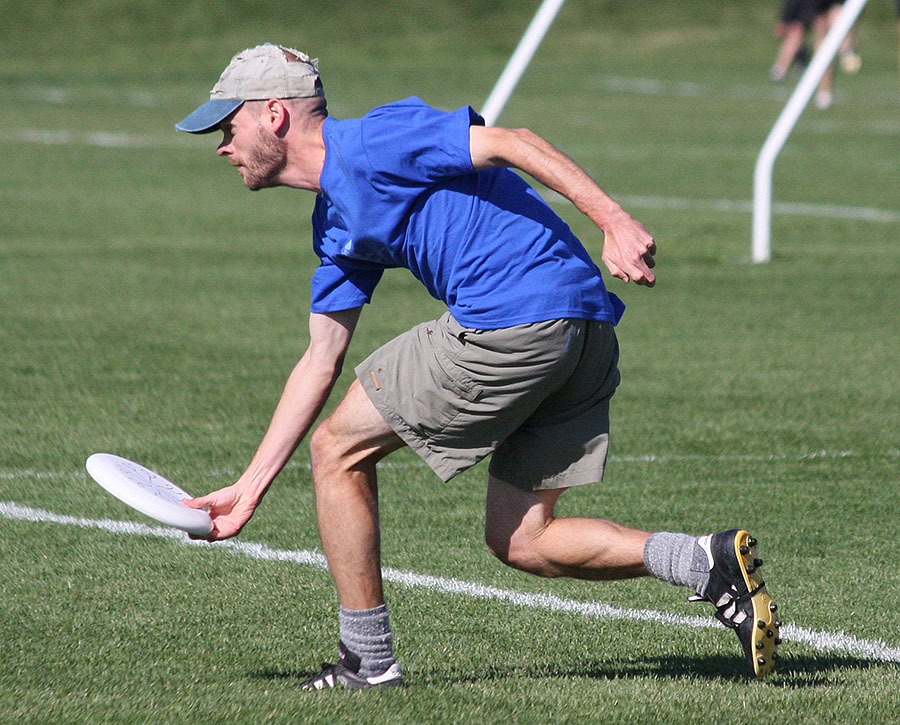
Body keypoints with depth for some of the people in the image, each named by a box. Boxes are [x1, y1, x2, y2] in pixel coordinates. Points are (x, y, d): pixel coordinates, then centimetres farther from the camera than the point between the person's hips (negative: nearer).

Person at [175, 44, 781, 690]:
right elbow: (322, 361, 27)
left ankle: (367, 662, 12)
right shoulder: (336, 224, 24)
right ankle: (711, 561, -2)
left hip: (513, 321, -10)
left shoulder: (367, 144, -5)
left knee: (338, 448, 7)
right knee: (519, 540, 13)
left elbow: (511, 143, -14)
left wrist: (614, 222, -24)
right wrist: (250, 487, 26)